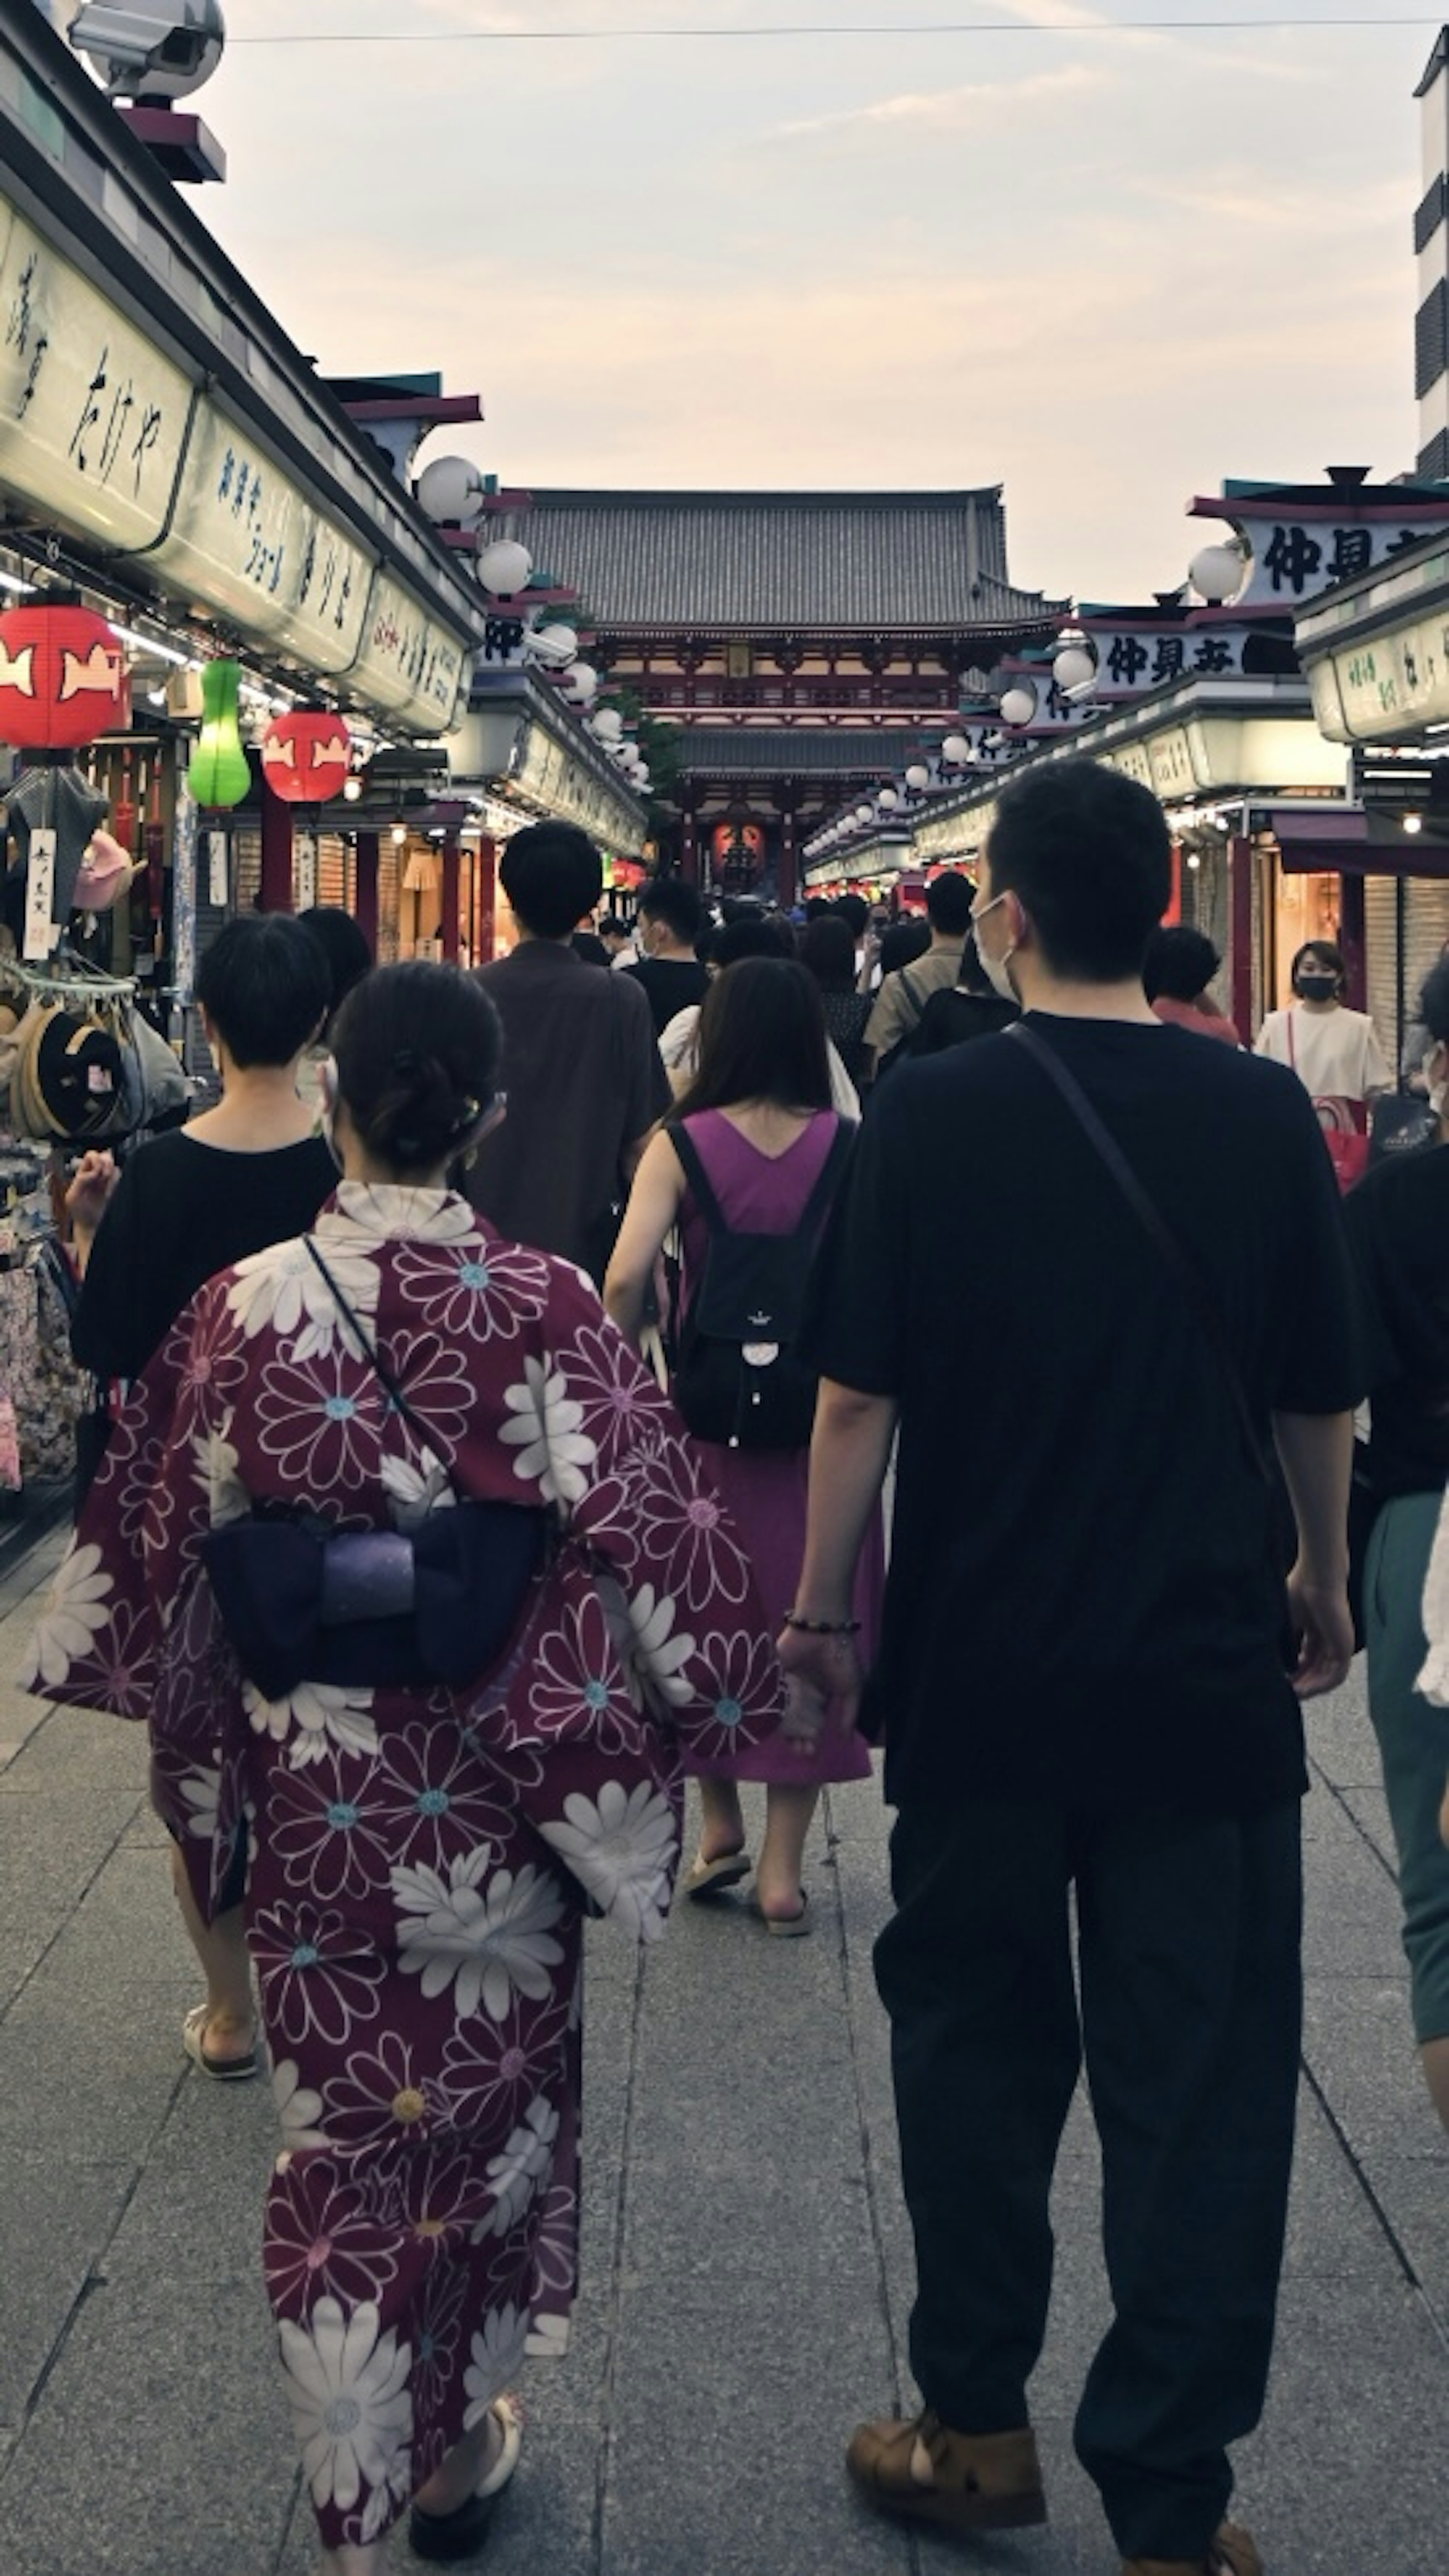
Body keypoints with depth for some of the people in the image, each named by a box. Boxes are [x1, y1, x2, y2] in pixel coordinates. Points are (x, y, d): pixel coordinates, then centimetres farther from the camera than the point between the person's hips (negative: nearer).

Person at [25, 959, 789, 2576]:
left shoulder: (241, 1309, -8)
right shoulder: (546, 1309, -14)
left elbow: (165, 1546, 2)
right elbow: (641, 1533, -12)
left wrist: (197, 1738, 17)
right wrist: (713, 1705, 2)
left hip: (310, 1790, 1)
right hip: (498, 1785, -1)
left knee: (338, 2128, 13)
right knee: (492, 2099, 19)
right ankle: (461, 2442, 35)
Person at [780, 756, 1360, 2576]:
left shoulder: (934, 1112, -8)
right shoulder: (1262, 1115, -4)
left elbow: (857, 1394, -7)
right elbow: (1320, 1397, 4)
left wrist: (821, 1606, 5)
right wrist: (1323, 1581, 20)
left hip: (982, 1671, 0)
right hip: (1208, 1674, 0)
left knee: (980, 2047, 16)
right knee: (1199, 2085, 7)